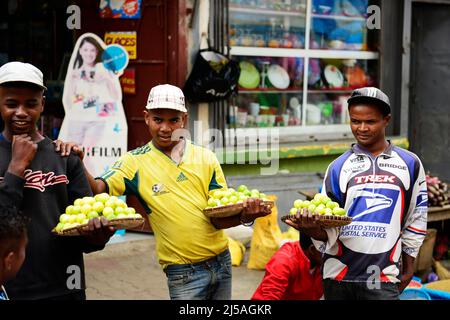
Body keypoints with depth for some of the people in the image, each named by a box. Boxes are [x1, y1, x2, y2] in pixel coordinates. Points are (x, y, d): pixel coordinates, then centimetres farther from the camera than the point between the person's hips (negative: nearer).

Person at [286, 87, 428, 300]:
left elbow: (416, 220, 13)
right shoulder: (339, 167, 6)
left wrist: (408, 267, 13)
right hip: (338, 273, 1)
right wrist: (312, 229, -19)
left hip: (384, 276, -1)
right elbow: (329, 231, 2)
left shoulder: (409, 164, 6)